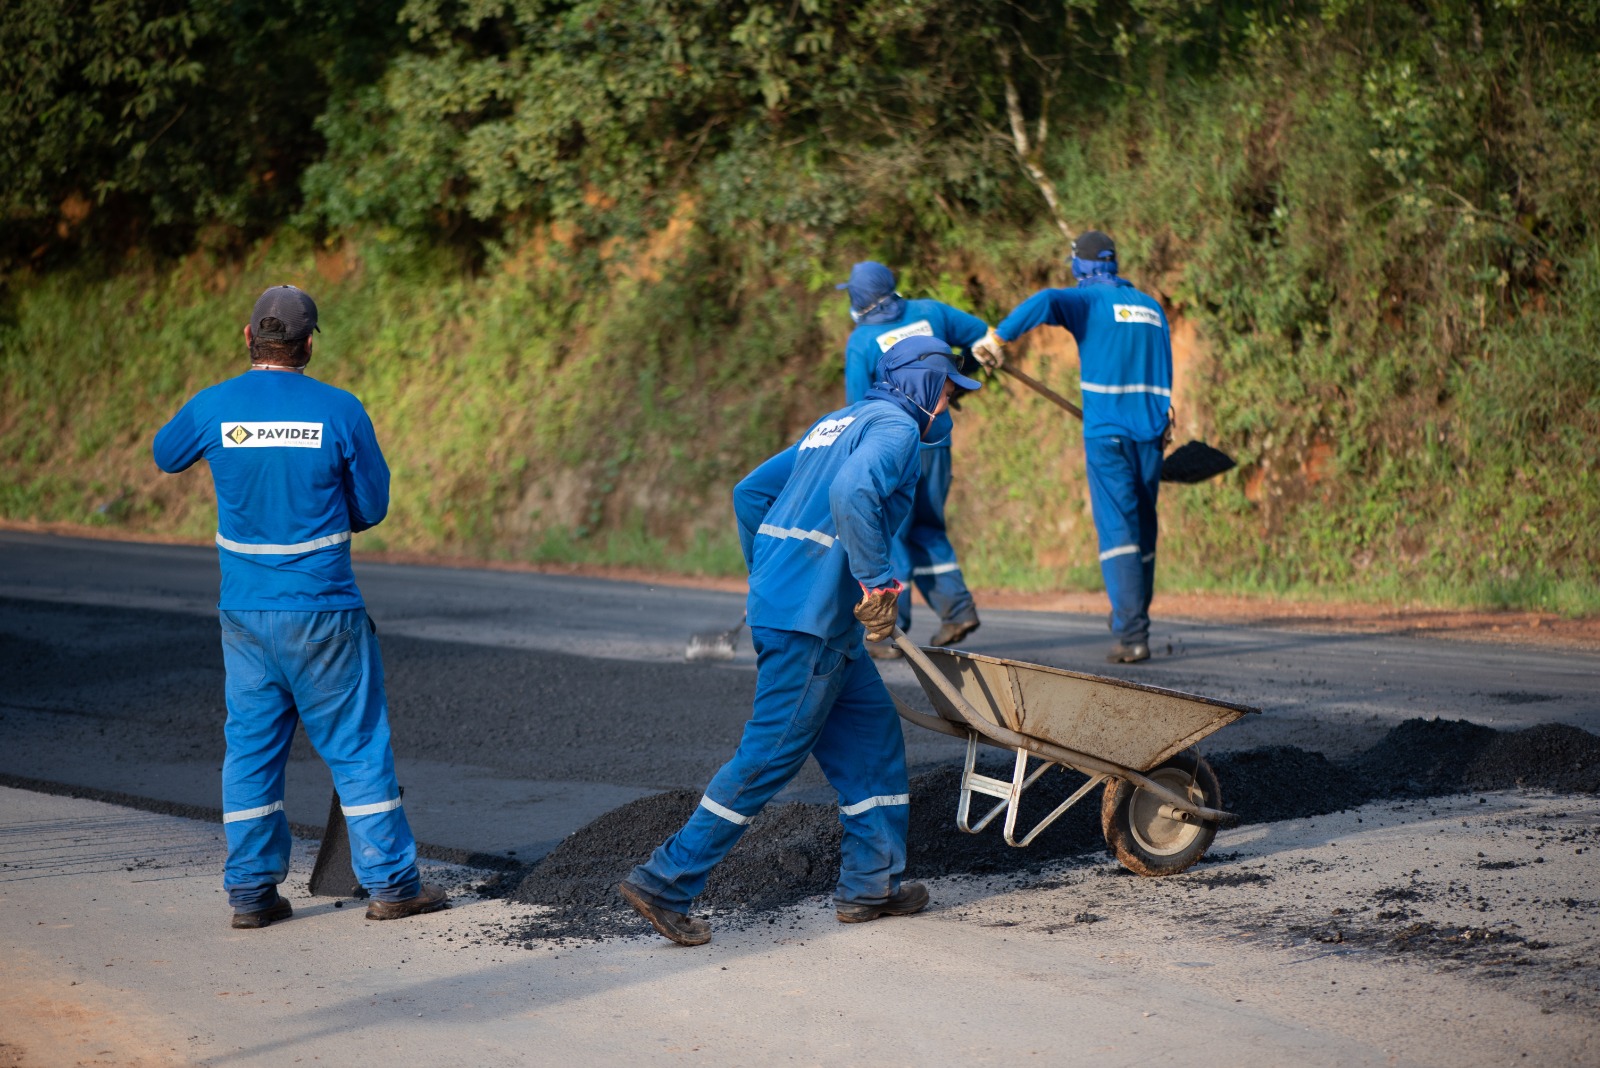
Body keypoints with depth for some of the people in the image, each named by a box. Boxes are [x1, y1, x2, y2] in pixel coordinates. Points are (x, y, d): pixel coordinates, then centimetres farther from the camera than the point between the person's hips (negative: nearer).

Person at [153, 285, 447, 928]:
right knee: (356, 744, 5)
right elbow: (371, 506, 1)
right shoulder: (339, 411, -9)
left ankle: (250, 890, 10)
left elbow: (165, 457, 18)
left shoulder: (212, 408, -4)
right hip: (322, 610, -3)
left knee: (251, 746, 10)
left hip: (244, 611, 3)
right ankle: (390, 881, 8)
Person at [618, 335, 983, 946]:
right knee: (770, 757, -8)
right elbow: (851, 493, -27)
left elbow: (751, 491, 23)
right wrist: (877, 582, -21)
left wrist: (769, 577, 26)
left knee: (872, 735, 15)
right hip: (810, 620, -10)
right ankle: (666, 882, -7)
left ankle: (871, 884, 17)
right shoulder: (895, 427, -6)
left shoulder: (837, 424, 22)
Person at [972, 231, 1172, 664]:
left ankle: (1132, 634, -15)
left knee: (1117, 529, -7)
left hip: (1107, 434, -5)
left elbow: (1045, 301, -24)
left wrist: (998, 336, -23)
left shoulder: (1087, 300, -2)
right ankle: (1134, 618, 24)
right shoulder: (1151, 307, 16)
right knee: (1143, 527, 15)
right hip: (1151, 433, 5)